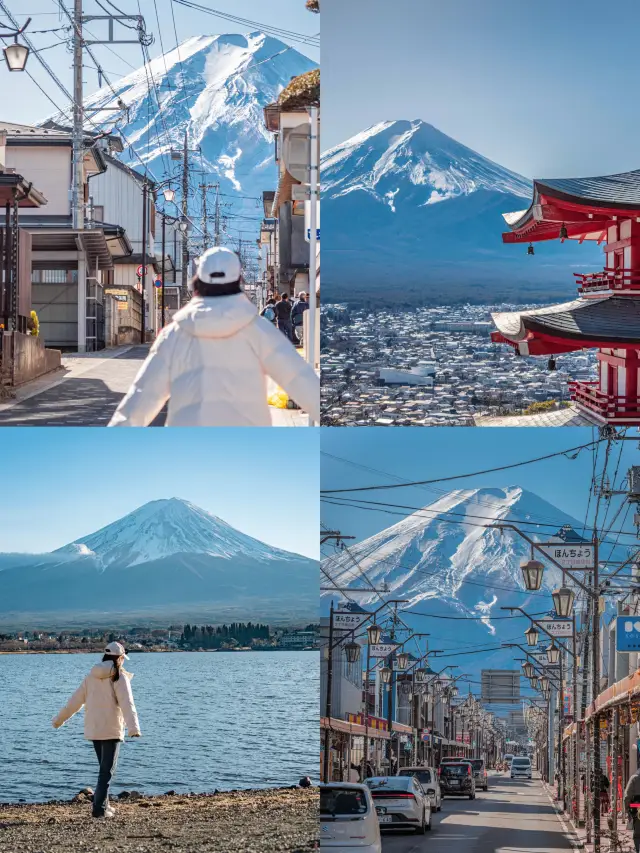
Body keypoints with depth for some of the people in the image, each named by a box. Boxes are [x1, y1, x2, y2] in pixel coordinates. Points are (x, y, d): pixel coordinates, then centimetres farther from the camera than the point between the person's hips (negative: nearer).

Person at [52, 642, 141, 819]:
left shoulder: (92, 676, 8)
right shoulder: (119, 678, -9)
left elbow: (75, 700, 13)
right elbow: (127, 704, -22)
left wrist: (59, 719, 25)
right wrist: (133, 727, -33)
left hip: (93, 729, 6)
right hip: (111, 730, -6)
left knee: (104, 768, 20)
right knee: (107, 770, -2)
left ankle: (103, 804, 22)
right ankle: (99, 808, -9)